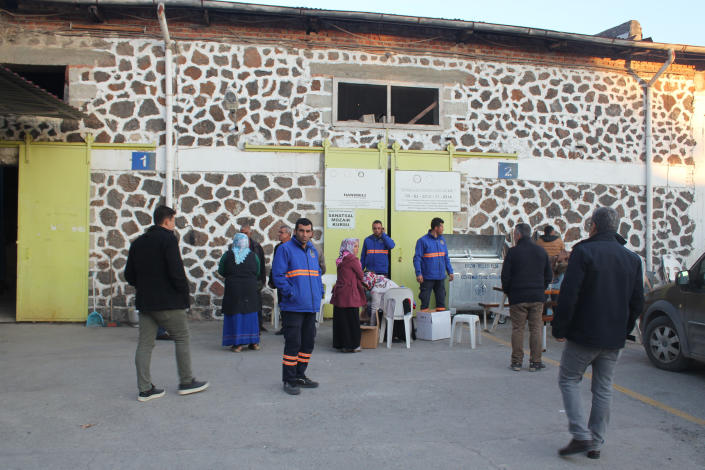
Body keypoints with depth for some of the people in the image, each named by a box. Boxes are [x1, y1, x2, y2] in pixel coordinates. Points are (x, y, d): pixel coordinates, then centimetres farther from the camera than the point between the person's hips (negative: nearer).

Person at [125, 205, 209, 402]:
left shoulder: (138, 242, 12)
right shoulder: (168, 239, -11)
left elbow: (129, 275, 14)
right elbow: (177, 272, -19)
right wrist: (184, 295, -8)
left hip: (144, 302, 7)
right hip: (168, 302, -7)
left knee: (145, 343, 8)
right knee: (181, 338, 7)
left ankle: (145, 389, 9)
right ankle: (186, 382, 15)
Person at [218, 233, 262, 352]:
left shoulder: (228, 255, -5)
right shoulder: (253, 255, -2)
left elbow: (221, 271, 4)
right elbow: (258, 272, 7)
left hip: (233, 289, -1)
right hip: (250, 289, 2)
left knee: (235, 315, 5)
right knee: (250, 314, 12)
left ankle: (237, 344, 4)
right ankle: (254, 342, 16)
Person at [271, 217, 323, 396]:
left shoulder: (313, 250, 15)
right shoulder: (285, 249, -7)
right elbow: (278, 275, -12)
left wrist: (320, 291, 8)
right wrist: (291, 293, -18)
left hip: (311, 306, 7)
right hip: (294, 306, -7)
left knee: (308, 342, 13)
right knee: (293, 343, -5)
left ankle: (300, 375, 27)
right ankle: (289, 379, 7)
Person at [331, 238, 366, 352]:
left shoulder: (340, 260, 14)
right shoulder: (352, 259, -11)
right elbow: (360, 276, -4)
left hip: (339, 293, 8)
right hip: (349, 294, -8)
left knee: (340, 319, 12)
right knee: (351, 320, 0)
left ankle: (340, 343, 19)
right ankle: (351, 345, 5)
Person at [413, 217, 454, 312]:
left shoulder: (442, 240, 10)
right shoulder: (423, 240, -9)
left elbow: (446, 258, 16)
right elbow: (417, 258, -11)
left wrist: (450, 271, 12)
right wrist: (418, 273, -19)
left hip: (441, 277, 6)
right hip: (427, 278, -6)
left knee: (441, 300, 12)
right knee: (425, 300, 1)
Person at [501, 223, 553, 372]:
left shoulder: (513, 252, -7)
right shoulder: (541, 251, 6)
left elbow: (505, 276, -7)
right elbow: (549, 275, 10)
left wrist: (507, 291, 8)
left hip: (517, 297, -3)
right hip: (537, 297, 3)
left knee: (517, 329, 4)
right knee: (536, 329, 7)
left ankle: (517, 361, 8)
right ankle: (535, 362, 10)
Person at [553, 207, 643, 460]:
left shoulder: (583, 252, -12)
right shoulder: (632, 258, 6)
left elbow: (568, 295, -16)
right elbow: (637, 302, 9)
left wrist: (559, 328, -7)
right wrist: (624, 330, 18)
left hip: (584, 334, -5)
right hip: (614, 339, 5)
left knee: (568, 379, 9)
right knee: (603, 388, 13)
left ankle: (581, 436, -1)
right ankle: (596, 443, 20)